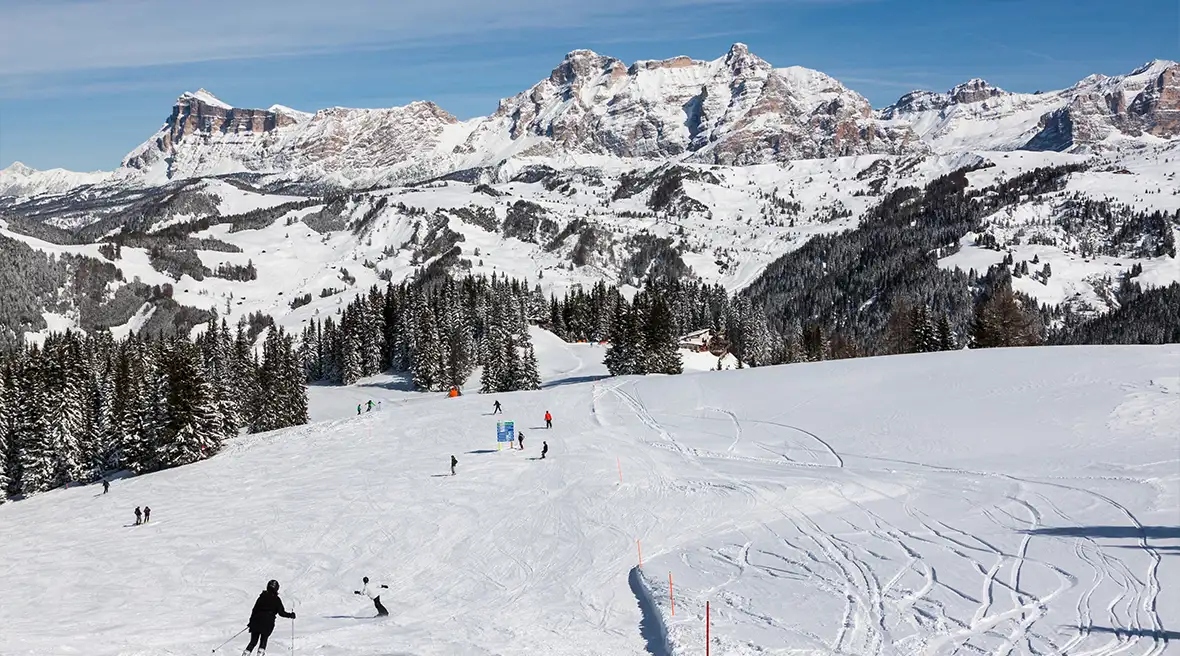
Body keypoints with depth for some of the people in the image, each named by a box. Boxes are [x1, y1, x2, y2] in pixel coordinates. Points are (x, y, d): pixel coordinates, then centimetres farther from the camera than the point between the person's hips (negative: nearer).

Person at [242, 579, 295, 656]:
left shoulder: (262, 597, 6)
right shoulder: (276, 599, -2)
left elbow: (255, 609, 6)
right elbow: (281, 612, -2)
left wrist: (251, 621, 13)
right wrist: (291, 615, 13)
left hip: (257, 621, 2)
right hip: (268, 623, -2)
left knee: (253, 641, 10)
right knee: (264, 640, 14)